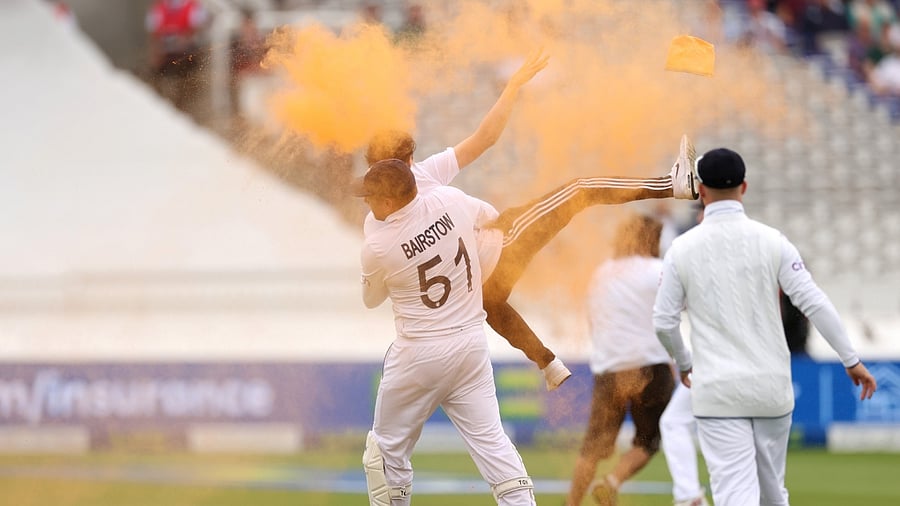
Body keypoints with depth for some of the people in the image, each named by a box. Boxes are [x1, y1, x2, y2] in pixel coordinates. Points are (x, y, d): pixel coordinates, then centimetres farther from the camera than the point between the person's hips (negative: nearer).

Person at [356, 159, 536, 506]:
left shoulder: (377, 246, -15)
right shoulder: (451, 201, -6)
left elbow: (372, 299, 6)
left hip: (419, 353, -4)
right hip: (472, 342, 4)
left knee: (388, 448, 13)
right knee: (490, 440, 3)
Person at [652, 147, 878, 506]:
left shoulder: (683, 248, -3)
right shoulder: (771, 241, -3)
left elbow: (664, 322, 2)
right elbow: (815, 305, -6)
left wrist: (683, 364, 22)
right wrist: (851, 360, 2)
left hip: (718, 391, -2)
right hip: (771, 387, 2)